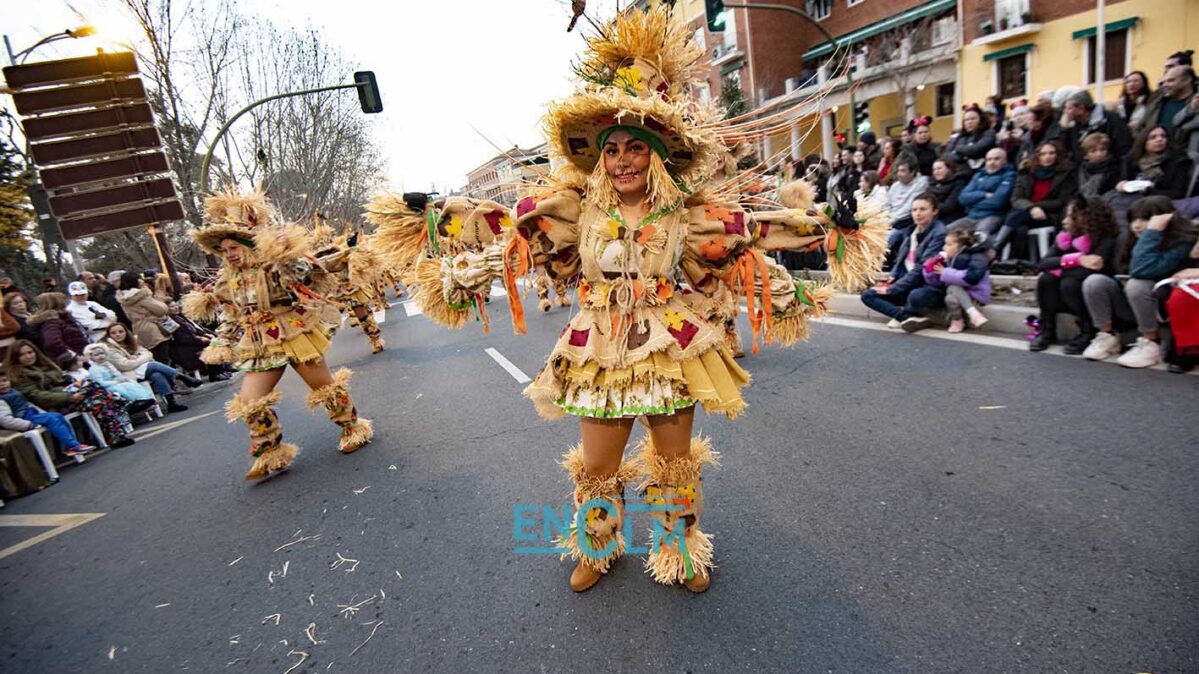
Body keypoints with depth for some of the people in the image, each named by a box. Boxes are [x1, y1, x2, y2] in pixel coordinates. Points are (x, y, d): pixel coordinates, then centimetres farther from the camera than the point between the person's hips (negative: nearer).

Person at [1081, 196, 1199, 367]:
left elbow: (1143, 271, -34)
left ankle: (1152, 345, -17)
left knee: (1137, 285, -35)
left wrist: (1153, 231, -30)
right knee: (1095, 281, -17)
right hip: (1133, 306, 6)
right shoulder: (1138, 239, 2)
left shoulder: (1182, 242, -16)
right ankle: (1107, 337, -7)